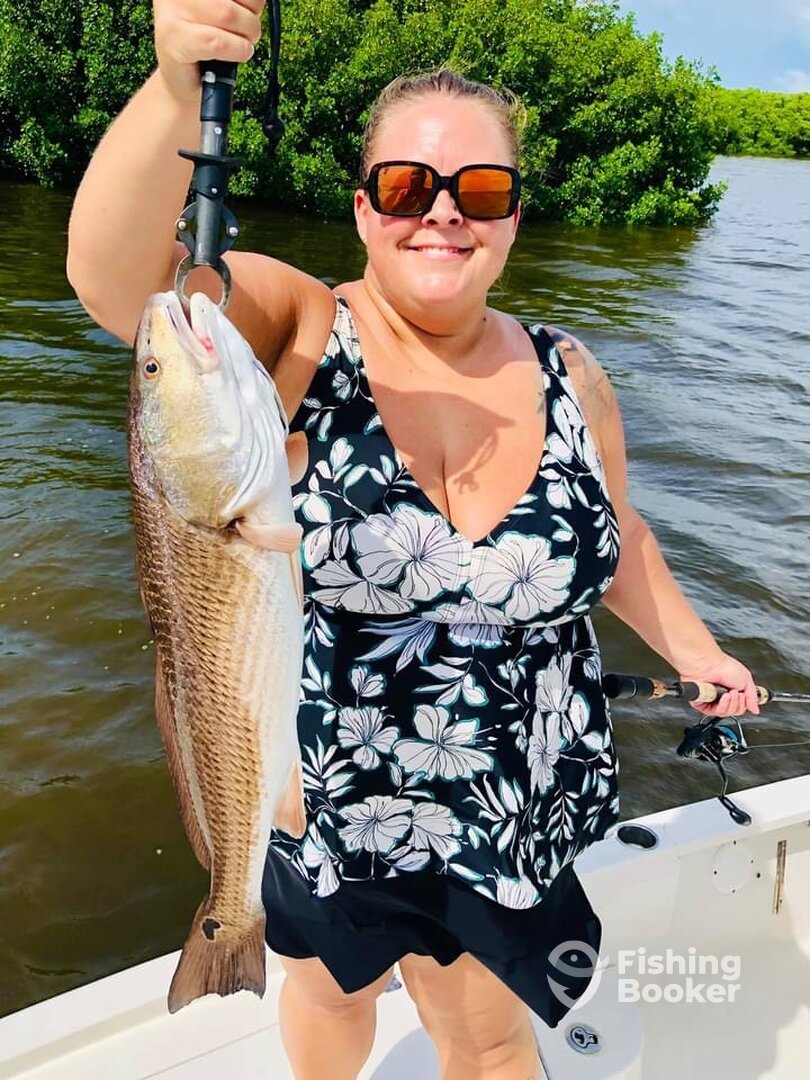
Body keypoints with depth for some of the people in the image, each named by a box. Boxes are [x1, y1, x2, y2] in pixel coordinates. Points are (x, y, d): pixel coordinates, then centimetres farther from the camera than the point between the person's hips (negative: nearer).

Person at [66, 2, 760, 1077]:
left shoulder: (568, 376, -4)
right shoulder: (298, 332, -15)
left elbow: (614, 534, 11)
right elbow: (115, 275, -32)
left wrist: (689, 645, 5)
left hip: (514, 813, 2)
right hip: (320, 797, -1)